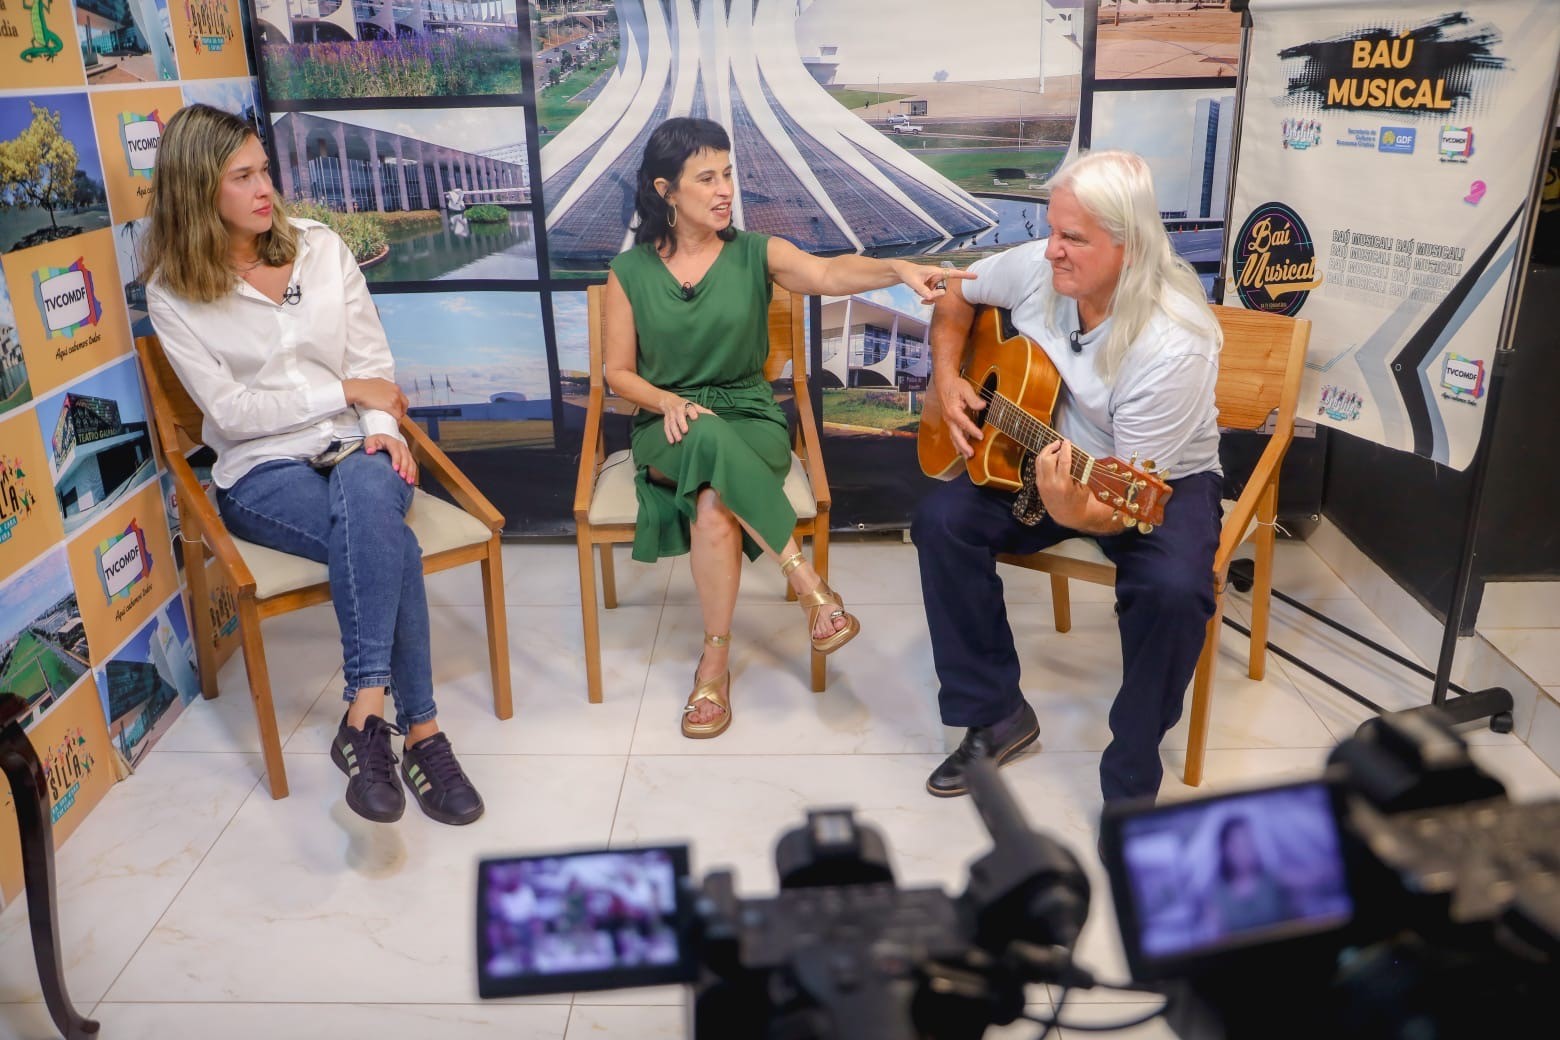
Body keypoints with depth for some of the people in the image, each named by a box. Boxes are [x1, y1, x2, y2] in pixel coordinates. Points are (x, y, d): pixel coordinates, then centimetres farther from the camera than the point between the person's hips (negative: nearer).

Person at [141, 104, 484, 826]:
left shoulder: (320, 247, 8)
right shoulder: (172, 293, -1)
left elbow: (372, 357, 7)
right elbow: (232, 411, -7)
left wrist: (382, 429, -13)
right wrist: (347, 392, -8)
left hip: (355, 447, 2)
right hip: (263, 471, -2)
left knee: (365, 494, -36)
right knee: (386, 540, -33)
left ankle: (366, 716, -35)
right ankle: (419, 731, -30)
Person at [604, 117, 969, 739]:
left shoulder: (755, 254, 0)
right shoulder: (629, 271, 2)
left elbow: (829, 274, -20)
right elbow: (618, 373, 6)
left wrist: (898, 270, -41)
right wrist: (668, 401, -15)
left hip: (751, 420, 0)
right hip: (669, 429, 0)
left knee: (713, 507, -35)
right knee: (710, 439, -38)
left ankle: (715, 662, -17)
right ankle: (807, 583, -28)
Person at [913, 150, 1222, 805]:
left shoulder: (1174, 345, -30)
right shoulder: (1034, 268, -13)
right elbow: (958, 296, 10)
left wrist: (1075, 513, -50)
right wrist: (946, 380, -3)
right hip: (1032, 455, 5)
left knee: (1173, 590, -34)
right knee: (942, 519, -19)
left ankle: (1131, 786, -10)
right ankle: (997, 716, -3)